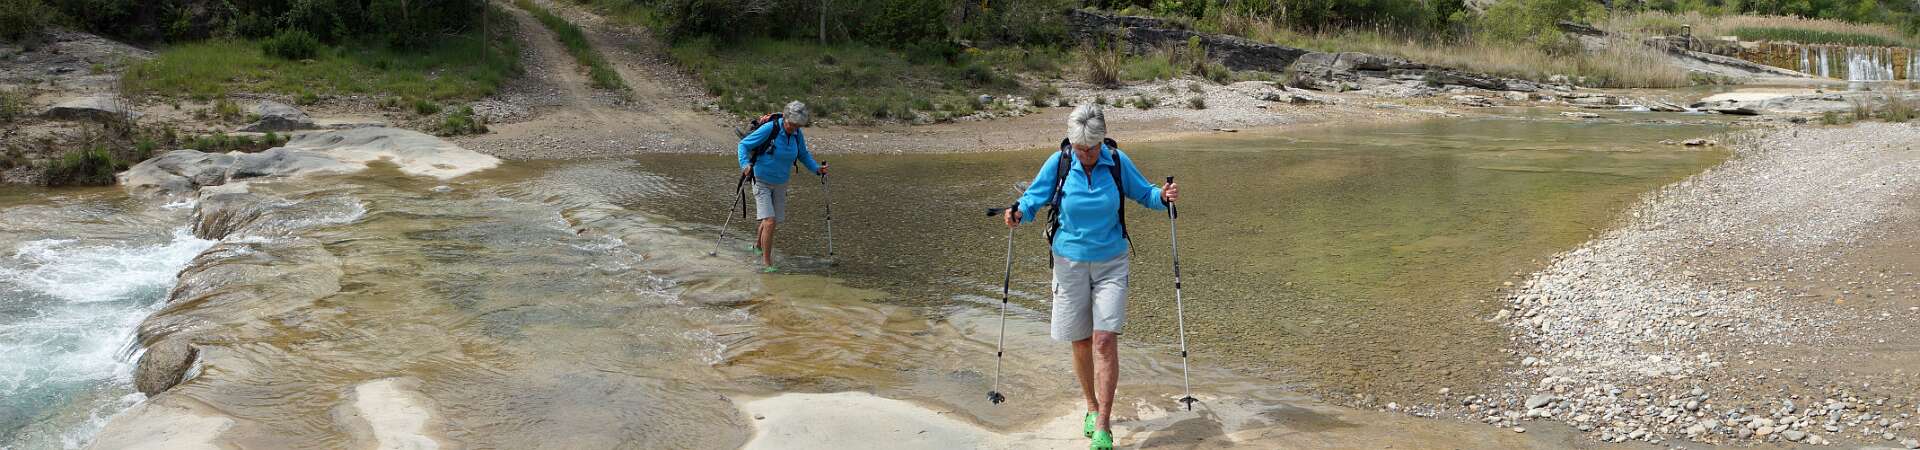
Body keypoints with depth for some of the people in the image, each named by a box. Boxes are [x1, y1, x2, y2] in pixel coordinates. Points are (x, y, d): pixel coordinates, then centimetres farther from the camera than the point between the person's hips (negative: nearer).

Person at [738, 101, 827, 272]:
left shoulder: (798, 135, -5)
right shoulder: (769, 129, -21)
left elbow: (804, 155, 12)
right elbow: (744, 144, -15)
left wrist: (817, 168, -3)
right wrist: (745, 164, -30)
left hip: (780, 184, 6)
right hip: (762, 182, -6)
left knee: (773, 220, 15)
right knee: (769, 221, -17)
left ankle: (758, 246, 45)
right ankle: (767, 263, -7)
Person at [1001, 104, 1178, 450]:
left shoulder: (1117, 161, -7)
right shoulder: (1058, 163, -8)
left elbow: (1142, 192, 6)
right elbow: (1035, 197, 2)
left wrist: (1163, 197, -15)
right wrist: (1019, 213, -19)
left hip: (1111, 262, -1)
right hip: (1070, 262, 1)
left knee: (1105, 340, -11)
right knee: (1080, 342, 9)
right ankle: (1092, 407, 33)